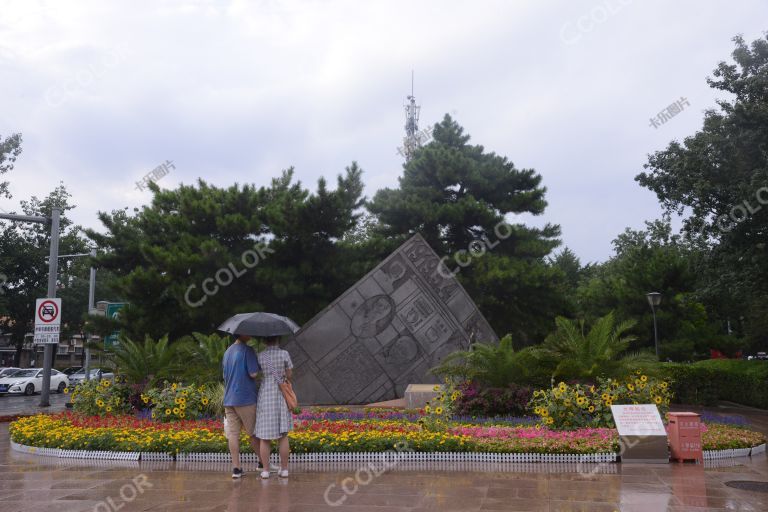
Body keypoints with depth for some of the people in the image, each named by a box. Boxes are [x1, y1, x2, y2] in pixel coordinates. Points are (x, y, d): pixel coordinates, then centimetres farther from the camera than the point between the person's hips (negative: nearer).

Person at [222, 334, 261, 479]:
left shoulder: (227, 351, 14)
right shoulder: (248, 350, -12)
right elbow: (253, 373, -18)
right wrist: (260, 368, 1)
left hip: (229, 400, 6)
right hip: (246, 399, -6)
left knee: (233, 434, 3)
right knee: (254, 433, 6)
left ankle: (236, 468, 5)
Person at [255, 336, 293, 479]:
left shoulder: (260, 356, -2)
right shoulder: (284, 354, -6)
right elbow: (289, 375, -1)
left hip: (265, 397, 1)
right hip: (281, 397, -1)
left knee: (265, 436, 6)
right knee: (283, 435, 6)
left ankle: (265, 470, 5)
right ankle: (284, 469, 7)